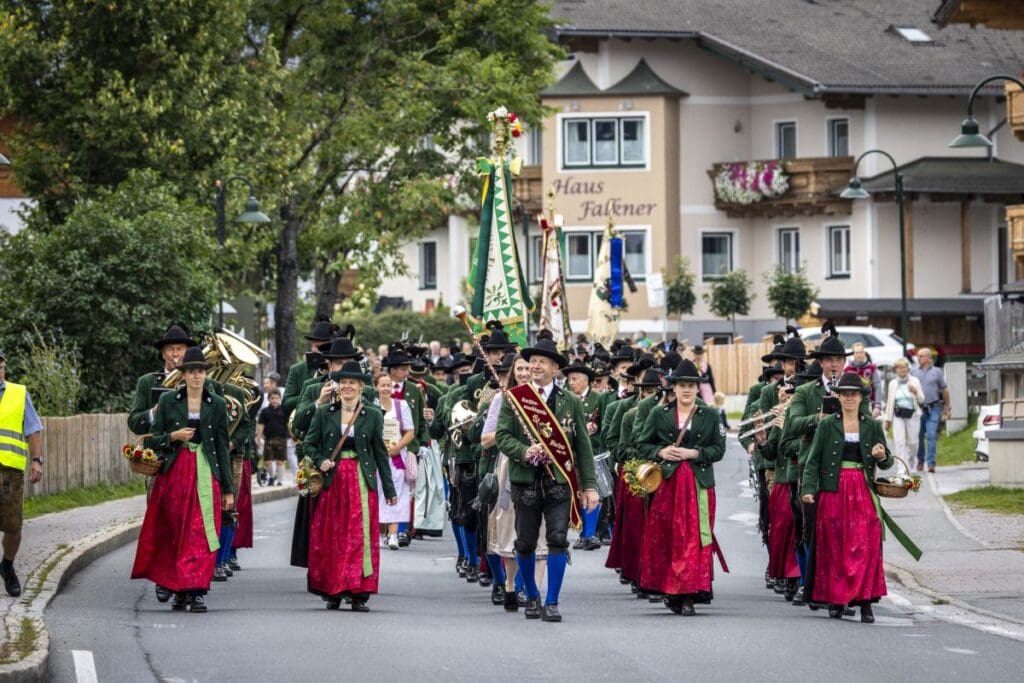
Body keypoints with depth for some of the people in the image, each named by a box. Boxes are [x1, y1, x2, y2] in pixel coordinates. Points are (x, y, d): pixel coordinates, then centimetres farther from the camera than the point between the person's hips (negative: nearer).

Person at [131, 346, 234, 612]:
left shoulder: (217, 405, 7)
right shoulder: (168, 401, 5)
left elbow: (223, 447, 8)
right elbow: (154, 440, 7)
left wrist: (228, 489, 6)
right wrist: (173, 437, -14)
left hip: (205, 475, 0)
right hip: (174, 473, 1)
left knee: (201, 533, -9)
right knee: (174, 533, 3)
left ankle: (198, 592, -12)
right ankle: (179, 590, 12)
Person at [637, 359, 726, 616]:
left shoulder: (710, 416, 8)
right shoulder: (659, 414, 9)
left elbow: (718, 449, 4)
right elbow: (643, 445, 11)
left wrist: (694, 454, -10)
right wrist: (661, 452, -8)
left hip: (698, 484, -1)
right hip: (666, 483, 1)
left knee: (694, 537, -6)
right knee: (663, 536, -2)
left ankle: (688, 594, -4)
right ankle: (669, 591, 8)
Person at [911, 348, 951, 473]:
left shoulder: (937, 372, 4)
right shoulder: (914, 372, 7)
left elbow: (945, 390, 10)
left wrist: (946, 407, 11)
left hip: (933, 408, -2)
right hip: (918, 408, 2)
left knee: (931, 436, -10)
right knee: (919, 436, 6)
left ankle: (931, 463, -10)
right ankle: (920, 460, 23)